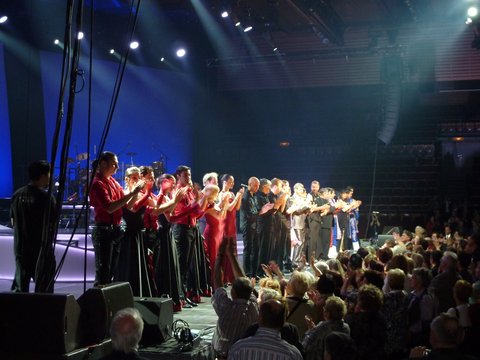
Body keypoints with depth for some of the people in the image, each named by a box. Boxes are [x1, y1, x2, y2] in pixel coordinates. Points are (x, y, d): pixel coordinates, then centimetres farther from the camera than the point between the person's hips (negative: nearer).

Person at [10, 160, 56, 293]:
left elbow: (13, 222, 11)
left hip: (20, 248, 5)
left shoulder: (17, 195, 3)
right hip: (41, 249, -5)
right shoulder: (46, 197, -14)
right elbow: (52, 225, -11)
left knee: (20, 288, 12)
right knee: (43, 289, 5)